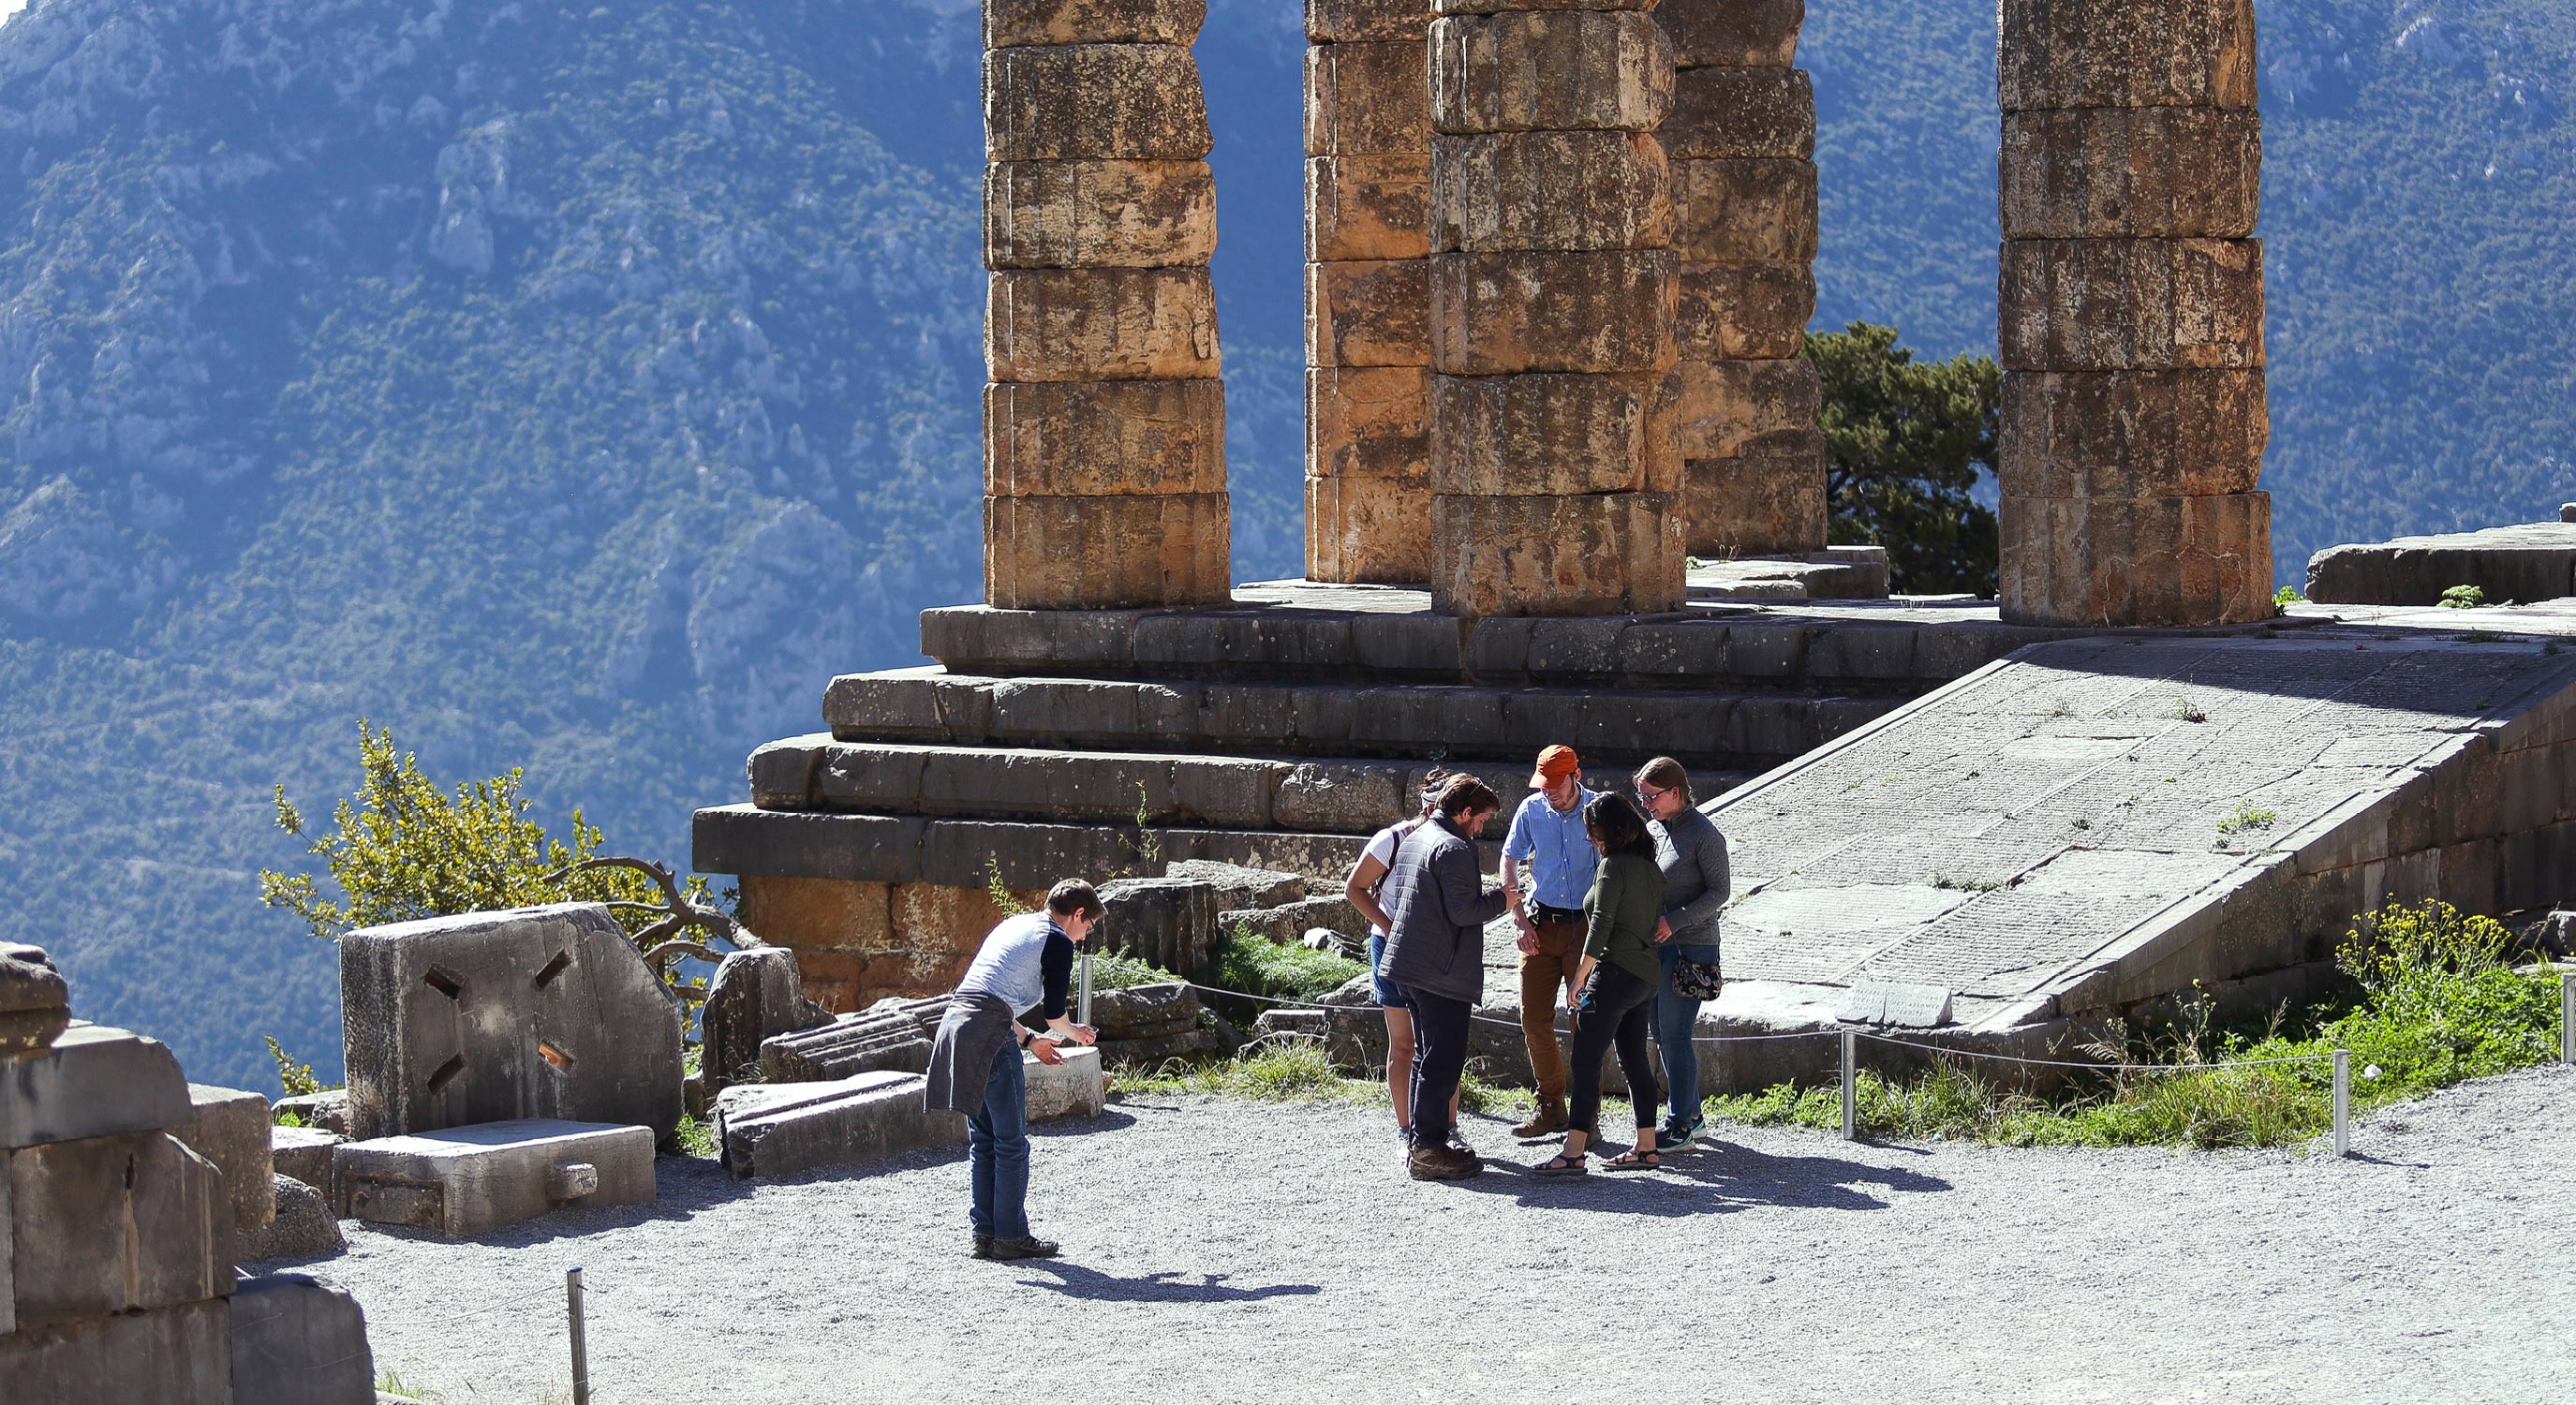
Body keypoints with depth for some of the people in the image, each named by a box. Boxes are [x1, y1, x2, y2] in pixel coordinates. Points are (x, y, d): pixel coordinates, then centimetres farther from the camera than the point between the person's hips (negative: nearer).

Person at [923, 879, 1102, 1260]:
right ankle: (1011, 1237, 2)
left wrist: (1030, 1041, 32)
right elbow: (1054, 1012, -1)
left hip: (955, 1022, 8)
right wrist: (1075, 1033, 21)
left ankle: (985, 1235, 15)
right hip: (989, 1034, -8)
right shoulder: (1057, 942, -1)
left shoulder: (1013, 926, 25)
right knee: (1011, 1139, 0)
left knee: (983, 1139, 14)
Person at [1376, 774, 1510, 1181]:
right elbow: (1463, 911, -21)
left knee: (1427, 1056, 18)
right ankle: (1429, 1149, -7)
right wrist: (1498, 899, -5)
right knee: (1443, 1060, -6)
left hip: (1408, 969, 10)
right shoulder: (1454, 849, -15)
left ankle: (1422, 1143, 22)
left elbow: (1389, 899, 21)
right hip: (1444, 972, -10)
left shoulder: (1413, 840, 16)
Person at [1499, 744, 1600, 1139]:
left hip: (1588, 926, -3)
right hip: (1542, 924, 3)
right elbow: (1509, 862, 10)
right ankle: (1550, 1107, 16)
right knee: (1534, 1018, 4)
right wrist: (1520, 919, 0)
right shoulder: (1532, 810, 1)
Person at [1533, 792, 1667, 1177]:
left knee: (1585, 1060, -9)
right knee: (1635, 1060, 13)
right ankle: (1646, 1148, 14)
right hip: (1647, 973, 9)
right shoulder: (1649, 867, 13)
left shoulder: (1614, 865, -12)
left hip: (1615, 972, -9)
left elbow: (1601, 925, -16)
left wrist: (1579, 981, -14)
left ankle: (1574, 1152, -13)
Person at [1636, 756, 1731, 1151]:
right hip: (1655, 945, 8)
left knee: (1675, 1036, -8)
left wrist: (1674, 922, -19)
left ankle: (1681, 1125, -2)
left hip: (1691, 945, -8)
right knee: (1663, 1036, 11)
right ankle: (1691, 1115, 21)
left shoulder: (1703, 834, -11)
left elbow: (1720, 890, -12)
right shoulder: (1652, 830, 12)